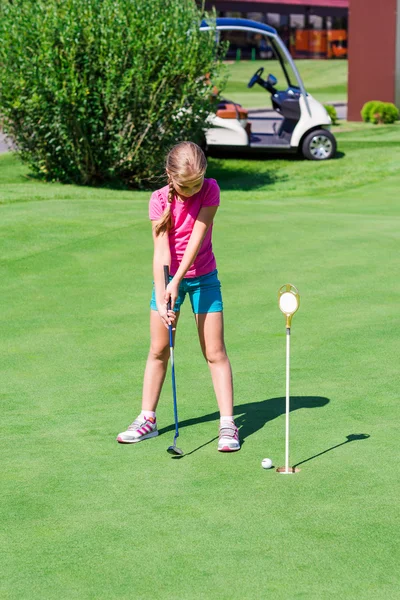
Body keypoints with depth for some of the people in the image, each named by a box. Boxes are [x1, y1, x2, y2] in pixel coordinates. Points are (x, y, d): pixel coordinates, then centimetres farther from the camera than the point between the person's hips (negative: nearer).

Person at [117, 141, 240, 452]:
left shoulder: (210, 190, -15)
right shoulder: (160, 199, -14)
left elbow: (197, 237, -21)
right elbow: (161, 250, -20)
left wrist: (177, 282, -27)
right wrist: (161, 298, -29)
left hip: (202, 277, -1)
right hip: (167, 277, 1)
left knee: (215, 352, -3)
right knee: (158, 350, 7)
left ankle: (228, 423, -1)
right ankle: (147, 420, 17)